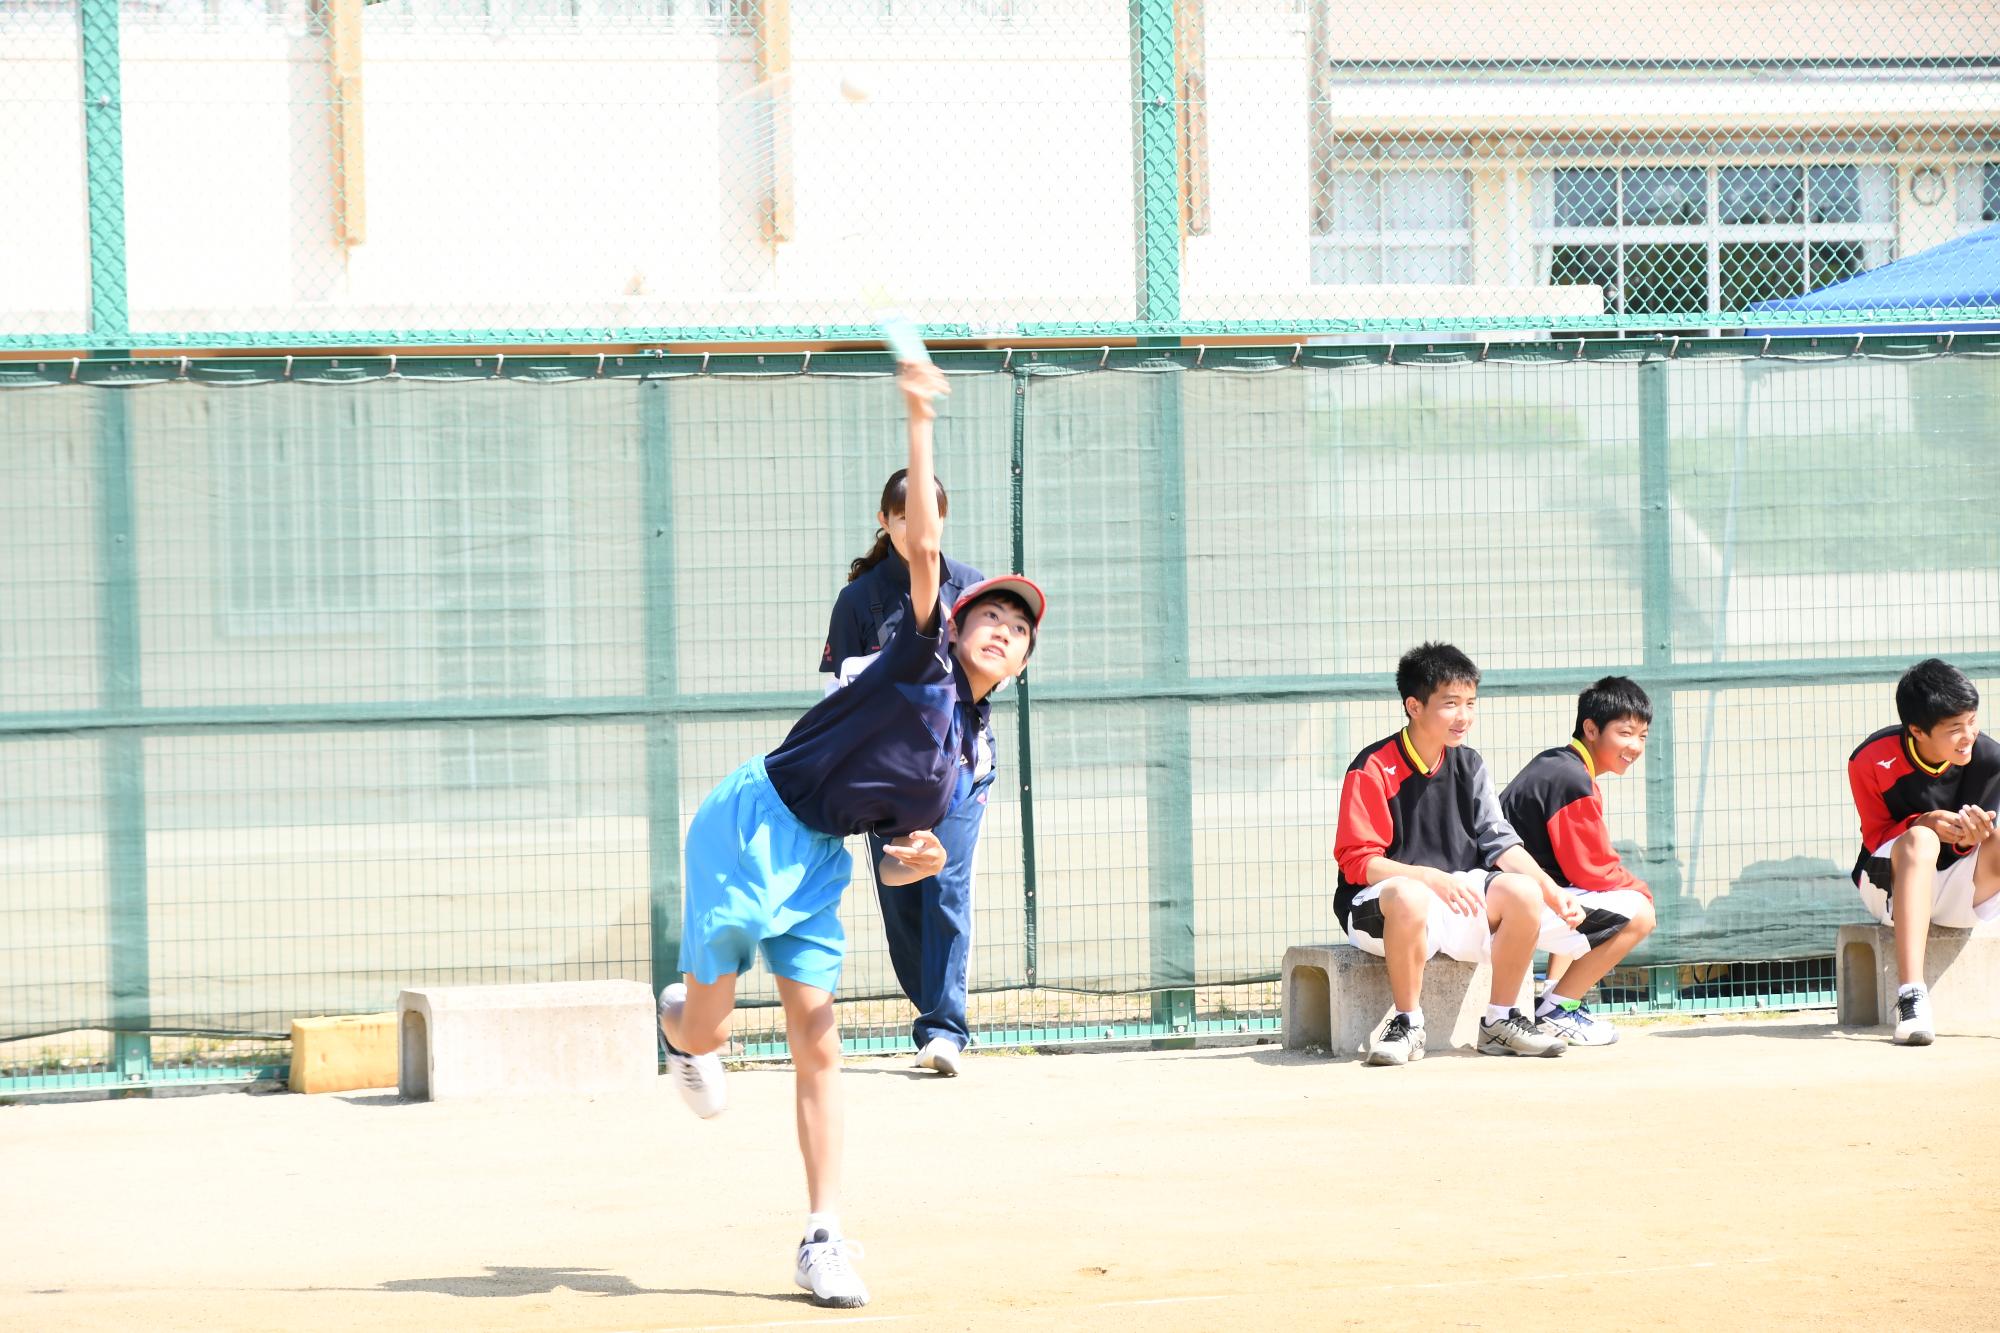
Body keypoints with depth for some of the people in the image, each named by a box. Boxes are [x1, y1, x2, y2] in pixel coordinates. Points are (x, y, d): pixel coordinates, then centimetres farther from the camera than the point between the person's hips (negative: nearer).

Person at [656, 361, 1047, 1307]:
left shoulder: (971, 756, 14)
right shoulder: (923, 657, -3)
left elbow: (898, 861, 19)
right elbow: (924, 545, -14)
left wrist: (922, 858, -5)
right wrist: (918, 427, -20)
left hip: (820, 862, 6)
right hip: (750, 825, -6)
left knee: (817, 1042, -3)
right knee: (710, 1026, -4)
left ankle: (824, 1241, -3)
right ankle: (681, 1025, 37)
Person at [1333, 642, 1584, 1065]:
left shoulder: (1468, 765, 9)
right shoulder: (1374, 769, -11)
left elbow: (1500, 844, 5)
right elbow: (1359, 862, -15)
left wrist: (1554, 892, -10)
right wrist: (1432, 878, -28)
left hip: (1459, 894, 6)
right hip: (1376, 907, -6)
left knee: (1521, 892, -22)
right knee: (1409, 898, -40)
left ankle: (1500, 1021, -7)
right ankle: (1407, 1025, -23)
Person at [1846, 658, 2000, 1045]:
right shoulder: (1871, 761, -15)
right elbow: (1876, 837, -7)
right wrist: (1924, 822, -27)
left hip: (1958, 892, 2)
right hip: (1890, 883, -2)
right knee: (1920, 840, -35)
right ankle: (1911, 996, -48)